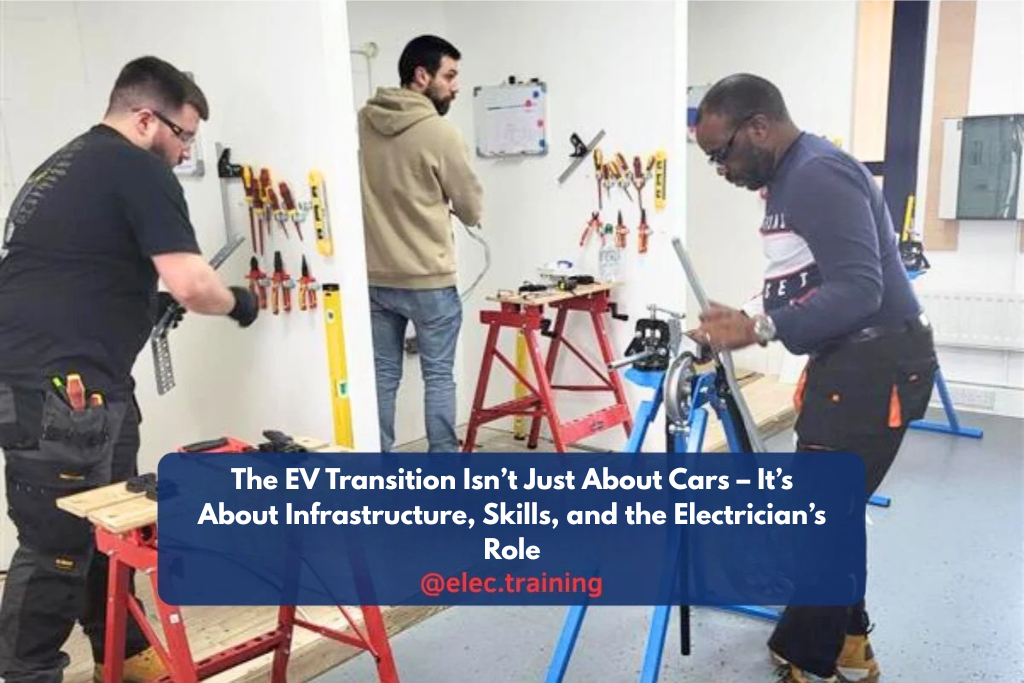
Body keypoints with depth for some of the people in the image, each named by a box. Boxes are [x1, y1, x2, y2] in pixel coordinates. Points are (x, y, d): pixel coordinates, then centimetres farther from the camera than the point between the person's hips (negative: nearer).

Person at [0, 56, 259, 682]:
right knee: (56, 547, 0)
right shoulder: (138, 168, -9)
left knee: (109, 529, 16)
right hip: (61, 390, -10)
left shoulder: (63, 164, 21)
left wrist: (146, 303, 21)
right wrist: (237, 302, 3)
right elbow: (191, 284, -17)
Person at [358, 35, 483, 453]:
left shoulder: (361, 123, 3)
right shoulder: (439, 132, -12)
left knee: (382, 376, 12)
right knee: (438, 376, 6)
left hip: (374, 277, 5)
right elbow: (472, 209, -3)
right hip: (429, 280, -5)